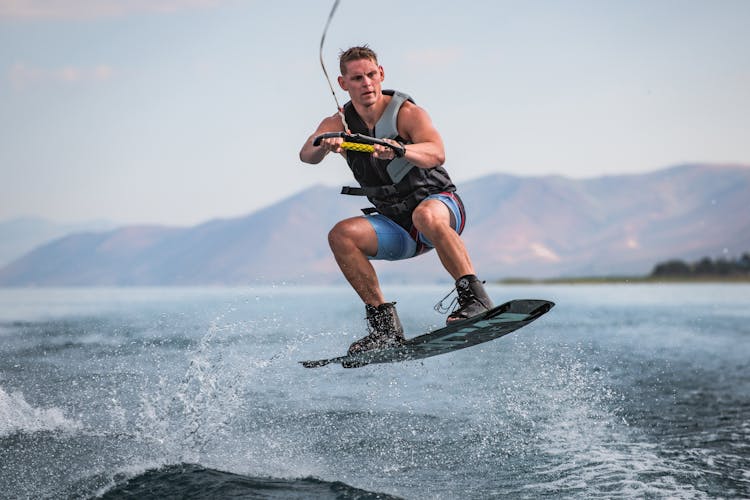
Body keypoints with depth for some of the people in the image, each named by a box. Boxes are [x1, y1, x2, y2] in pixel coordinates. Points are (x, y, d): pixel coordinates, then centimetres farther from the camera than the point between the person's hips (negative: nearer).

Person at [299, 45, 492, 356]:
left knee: (425, 215, -38)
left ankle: (475, 298, -37)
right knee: (342, 235, -21)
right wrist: (324, 146, -47)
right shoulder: (338, 125, -3)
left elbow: (436, 154, -34)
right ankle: (385, 326, -17)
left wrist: (400, 150, -55)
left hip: (440, 205, -5)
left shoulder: (407, 114, -16)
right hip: (396, 226, 5)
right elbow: (306, 154, -23)